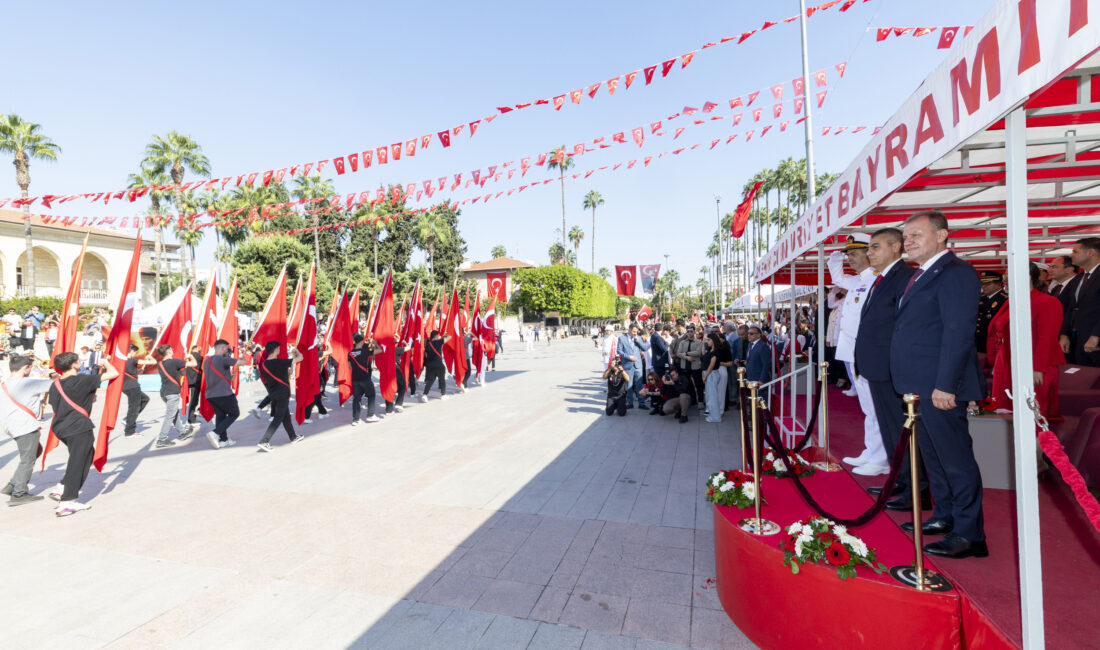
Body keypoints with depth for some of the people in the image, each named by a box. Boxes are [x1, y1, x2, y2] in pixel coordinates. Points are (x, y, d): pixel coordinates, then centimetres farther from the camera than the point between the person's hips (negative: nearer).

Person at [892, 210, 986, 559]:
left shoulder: (955, 272, -13)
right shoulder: (922, 275, 17)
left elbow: (959, 333, -20)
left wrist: (945, 385, -22)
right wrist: (914, 385, 16)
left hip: (939, 386, -10)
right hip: (920, 385, 10)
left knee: (955, 458, -1)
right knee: (932, 454, 18)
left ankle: (969, 534, 10)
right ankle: (944, 516, 32)